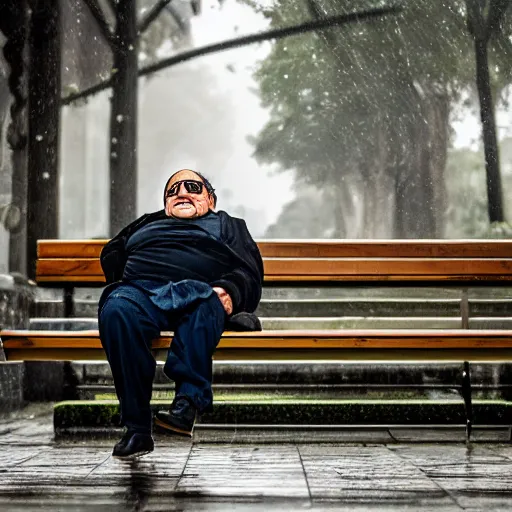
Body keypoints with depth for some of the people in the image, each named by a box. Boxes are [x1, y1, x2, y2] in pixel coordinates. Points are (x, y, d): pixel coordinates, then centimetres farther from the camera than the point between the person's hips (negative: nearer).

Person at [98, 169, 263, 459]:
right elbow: (112, 255, 30)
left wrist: (230, 291, -8)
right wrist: (119, 284, 6)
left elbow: (250, 272, 16)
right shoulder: (147, 224, 42)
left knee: (203, 297, -40)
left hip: (196, 290, -2)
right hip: (138, 290, 2)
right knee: (117, 309, -35)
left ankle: (188, 403, -49)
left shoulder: (227, 225, 33)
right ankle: (137, 428, -35)